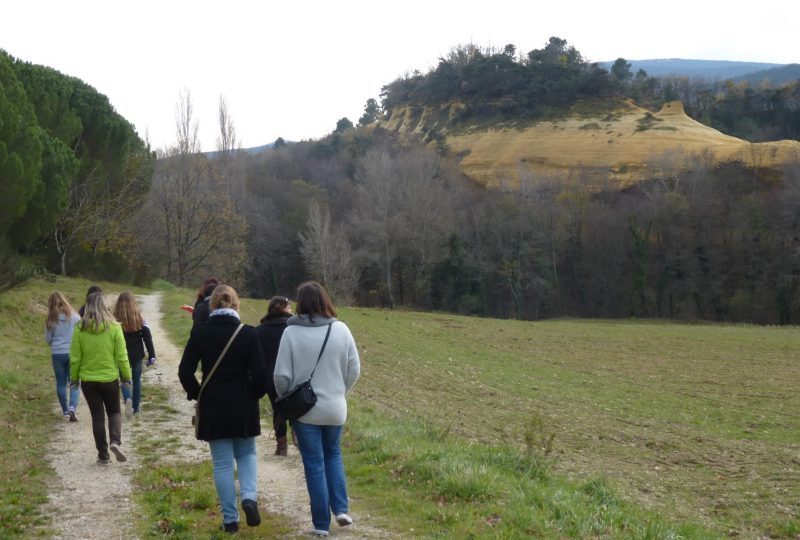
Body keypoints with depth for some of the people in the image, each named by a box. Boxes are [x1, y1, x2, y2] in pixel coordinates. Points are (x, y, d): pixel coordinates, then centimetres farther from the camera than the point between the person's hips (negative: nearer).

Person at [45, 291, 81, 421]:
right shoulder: (74, 316, -6)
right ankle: (72, 407, -16)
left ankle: (65, 411, 21)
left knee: (61, 383, 14)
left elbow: (48, 339, 3)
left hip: (57, 354, 1)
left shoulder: (51, 319, -3)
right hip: (73, 353, -1)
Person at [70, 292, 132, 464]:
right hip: (110, 378, -1)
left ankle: (103, 455, 13)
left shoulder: (80, 329, -8)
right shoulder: (114, 327, -10)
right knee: (114, 412, 18)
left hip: (88, 380, 1)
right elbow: (122, 356, -6)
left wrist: (74, 378, 10)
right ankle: (115, 441, -7)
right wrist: (127, 376, 5)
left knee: (97, 416, 10)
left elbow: (75, 357, -3)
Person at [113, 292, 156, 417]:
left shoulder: (115, 319, -9)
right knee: (137, 379, 16)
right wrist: (152, 355, 0)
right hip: (137, 355, 2)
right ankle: (136, 407, 21)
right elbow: (147, 337, -4)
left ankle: (127, 398, -20)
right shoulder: (139, 318, -4)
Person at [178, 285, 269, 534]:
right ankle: (249, 497, -3)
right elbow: (260, 374, -10)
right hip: (244, 407, 0)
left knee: (222, 463, 9)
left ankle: (230, 519, 12)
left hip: (213, 408, 0)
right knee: (246, 454, 21)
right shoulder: (248, 333, -9)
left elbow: (185, 371, -7)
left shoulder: (200, 333, -6)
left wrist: (196, 395, 10)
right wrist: (255, 395, 9)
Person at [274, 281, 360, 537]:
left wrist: (286, 400, 10)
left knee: (314, 464, 7)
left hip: (304, 409, -2)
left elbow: (282, 375, -10)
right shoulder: (341, 329, -6)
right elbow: (354, 370, 0)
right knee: (333, 454, 24)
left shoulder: (291, 332, -12)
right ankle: (341, 508, 12)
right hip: (335, 408, 2)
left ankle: (321, 524, 12)